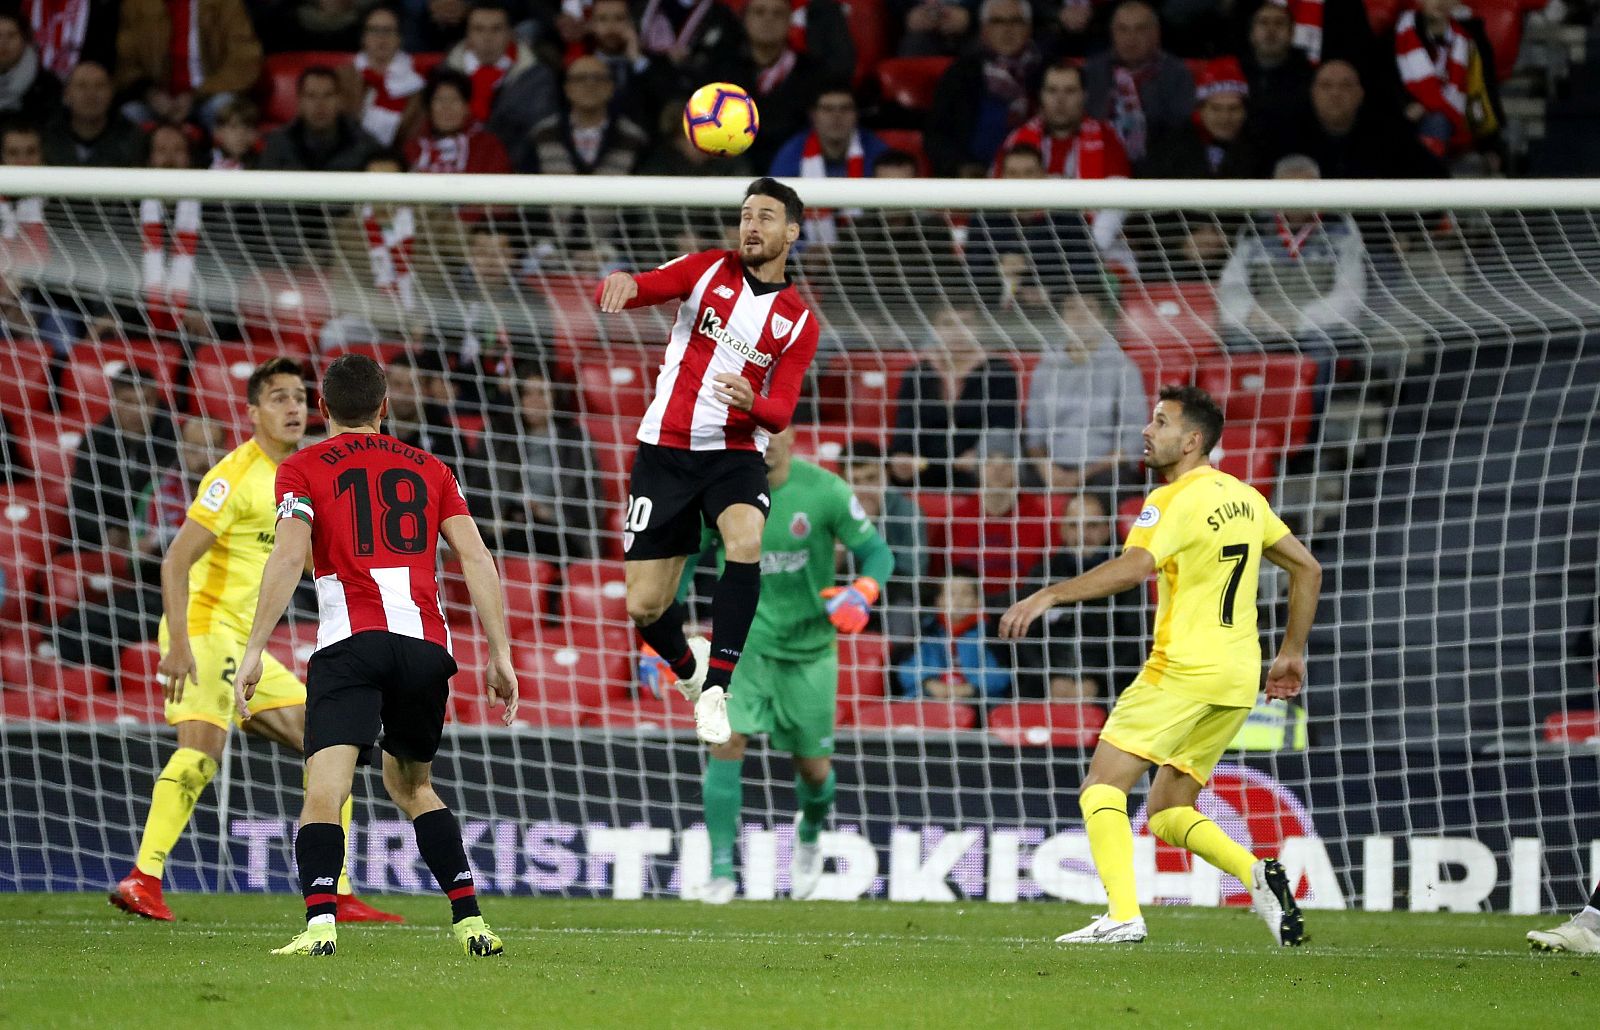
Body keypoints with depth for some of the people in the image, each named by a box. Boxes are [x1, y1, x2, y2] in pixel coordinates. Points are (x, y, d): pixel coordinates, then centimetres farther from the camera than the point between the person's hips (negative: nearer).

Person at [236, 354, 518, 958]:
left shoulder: (303, 470, 10)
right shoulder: (428, 469, 21)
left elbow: (288, 557, -5)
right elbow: (476, 558, 11)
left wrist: (254, 650, -8)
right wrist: (500, 655, 11)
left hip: (351, 642, -4)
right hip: (427, 646, 4)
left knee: (324, 788, -13)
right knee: (412, 785, 24)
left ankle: (320, 922, -34)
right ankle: (470, 921, 16)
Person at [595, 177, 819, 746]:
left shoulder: (798, 322, 4)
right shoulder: (709, 270, 4)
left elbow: (780, 412, -2)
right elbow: (631, 291, -8)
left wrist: (753, 402, -26)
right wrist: (622, 283, -34)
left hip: (736, 453, -1)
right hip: (666, 448, 1)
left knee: (747, 543, -34)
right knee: (644, 608, -2)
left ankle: (717, 687, -28)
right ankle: (687, 665, 33)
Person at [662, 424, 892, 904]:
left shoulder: (824, 491, -11)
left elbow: (876, 552, -4)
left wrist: (861, 594, -26)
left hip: (809, 645, 0)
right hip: (742, 639, 0)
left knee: (812, 767, 8)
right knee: (727, 743, -19)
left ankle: (809, 836, 43)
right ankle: (722, 871, -14)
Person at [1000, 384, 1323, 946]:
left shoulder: (1175, 500, -10)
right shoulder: (1244, 496, 15)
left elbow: (1135, 565, -28)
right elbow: (1307, 568, 21)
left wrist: (1048, 595, -30)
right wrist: (1292, 652, 25)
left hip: (1183, 669, -8)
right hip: (1239, 678, 8)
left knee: (1103, 787, -6)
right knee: (1168, 811, 15)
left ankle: (1123, 914, -22)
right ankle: (1258, 874, -7)